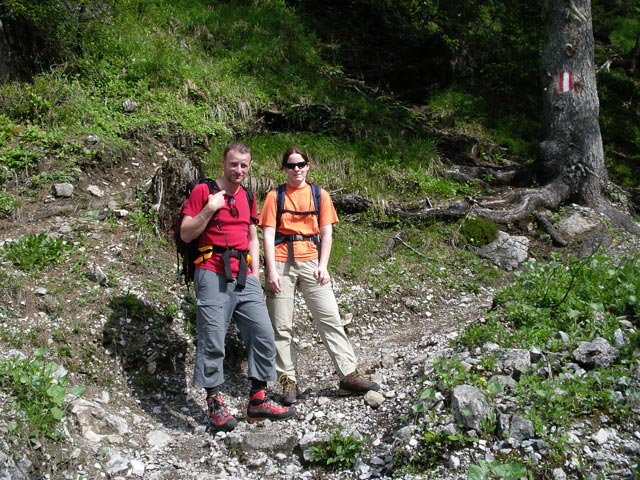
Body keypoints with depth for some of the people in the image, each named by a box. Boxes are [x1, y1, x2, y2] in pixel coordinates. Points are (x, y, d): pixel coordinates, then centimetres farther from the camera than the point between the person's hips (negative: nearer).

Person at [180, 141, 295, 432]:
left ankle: (258, 400, 8)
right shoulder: (203, 191, 0)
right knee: (212, 340, -6)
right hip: (213, 275, -6)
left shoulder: (247, 197, 17)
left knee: (263, 333, 0)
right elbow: (185, 234, -3)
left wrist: (255, 271, 12)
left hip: (244, 277, 6)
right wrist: (209, 209, -14)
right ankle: (215, 405, 5)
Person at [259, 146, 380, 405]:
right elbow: (268, 235, 0)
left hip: (310, 262, 1)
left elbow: (326, 233, 7)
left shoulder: (320, 195, 11)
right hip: (281, 263, -1)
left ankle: (348, 375, 1)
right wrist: (272, 272, -10)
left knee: (330, 318, -3)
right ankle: (288, 381, 8)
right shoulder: (275, 196, 7)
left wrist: (322, 266, -5)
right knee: (281, 326, 0)